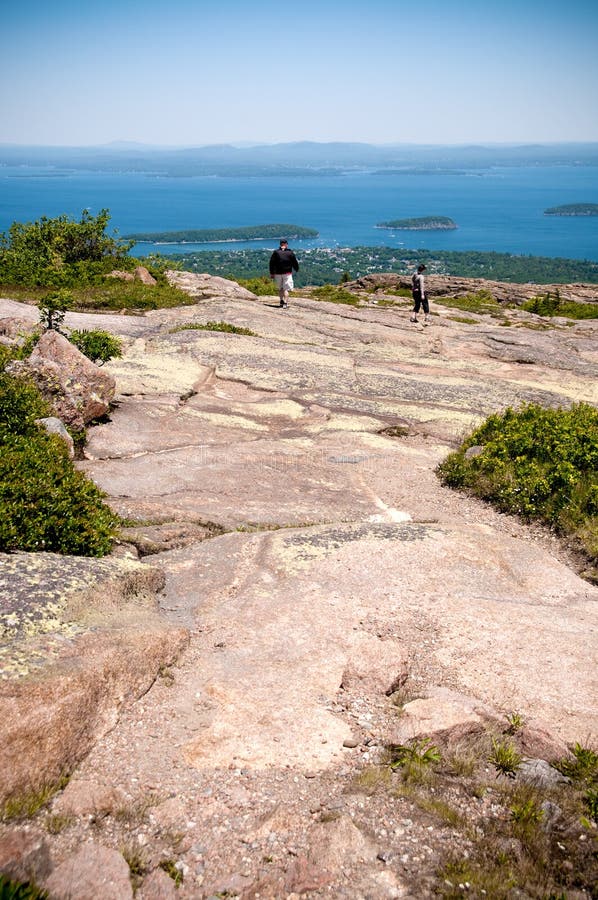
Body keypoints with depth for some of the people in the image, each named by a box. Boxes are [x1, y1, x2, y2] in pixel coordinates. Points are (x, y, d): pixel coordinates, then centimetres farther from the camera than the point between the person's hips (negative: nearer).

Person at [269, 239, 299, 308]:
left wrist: (271, 273, 7)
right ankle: (285, 303, -14)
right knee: (286, 289, -3)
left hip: (278, 273, 2)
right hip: (287, 273, -2)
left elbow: (271, 263, 0)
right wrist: (296, 269, 23)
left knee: (280, 288, 20)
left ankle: (281, 301, 27)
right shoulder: (290, 253, -3)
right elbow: (295, 262, 4)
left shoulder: (275, 252, 0)